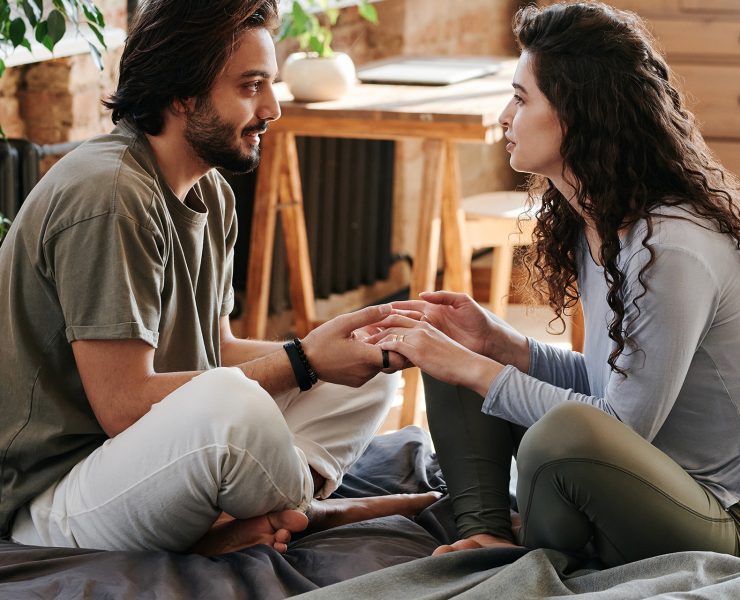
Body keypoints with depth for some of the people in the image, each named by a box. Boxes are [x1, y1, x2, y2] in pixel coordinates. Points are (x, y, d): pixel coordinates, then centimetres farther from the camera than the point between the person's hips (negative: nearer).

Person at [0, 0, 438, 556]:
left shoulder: (212, 195, 10)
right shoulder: (108, 196, -22)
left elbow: (216, 352, 11)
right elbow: (124, 406, -25)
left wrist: (354, 347, -5)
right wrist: (302, 360, -21)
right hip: (51, 499, -10)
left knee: (368, 376, 8)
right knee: (230, 404, -38)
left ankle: (245, 523, -14)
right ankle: (309, 511, -4)